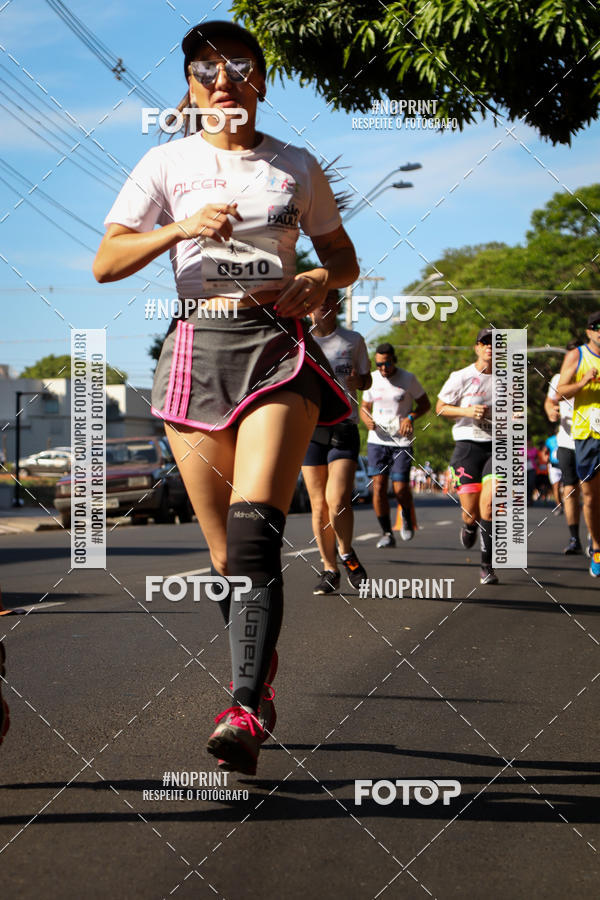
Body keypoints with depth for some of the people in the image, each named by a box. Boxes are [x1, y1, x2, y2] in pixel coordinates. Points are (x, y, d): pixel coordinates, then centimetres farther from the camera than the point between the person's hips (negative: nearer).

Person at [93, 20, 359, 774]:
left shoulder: (296, 167, 11)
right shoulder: (167, 163, 10)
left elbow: (344, 258, 21)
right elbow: (105, 264, 3)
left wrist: (319, 281, -2)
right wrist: (182, 227, -12)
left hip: (279, 349, -2)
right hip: (197, 351, 2)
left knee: (255, 532, -21)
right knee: (225, 551, 3)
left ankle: (246, 711, -28)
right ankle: (262, 687, 21)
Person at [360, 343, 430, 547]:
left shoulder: (408, 379, -2)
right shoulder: (372, 379, 7)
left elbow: (425, 404, 5)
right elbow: (364, 407, 18)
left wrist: (410, 417, -14)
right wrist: (367, 420, -5)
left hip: (402, 441, -3)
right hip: (377, 440, 3)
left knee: (400, 488, -9)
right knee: (378, 486, -8)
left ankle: (407, 518, 24)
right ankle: (386, 533, 0)